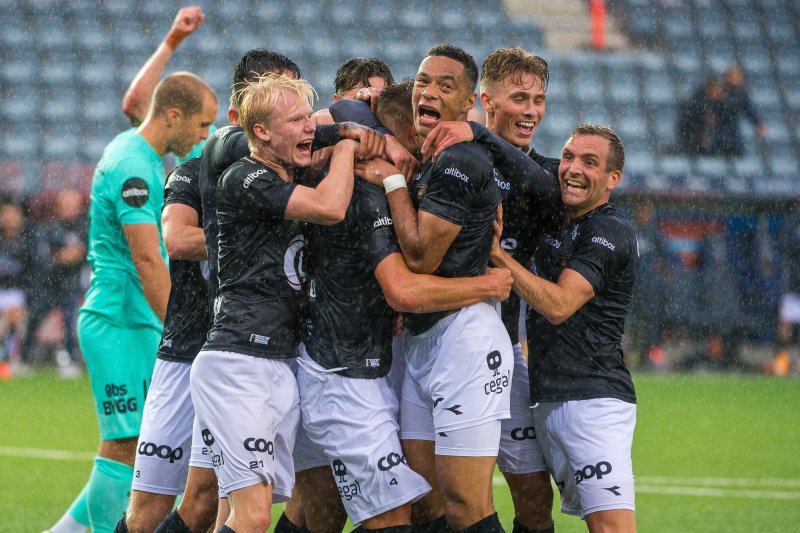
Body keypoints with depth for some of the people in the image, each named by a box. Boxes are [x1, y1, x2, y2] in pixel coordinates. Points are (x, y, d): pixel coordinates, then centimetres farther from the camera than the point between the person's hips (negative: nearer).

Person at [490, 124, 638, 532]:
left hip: (593, 401, -9)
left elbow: (558, 305, -14)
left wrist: (497, 253, -10)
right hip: (549, 403, 9)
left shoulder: (610, 233, -6)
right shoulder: (555, 226, 18)